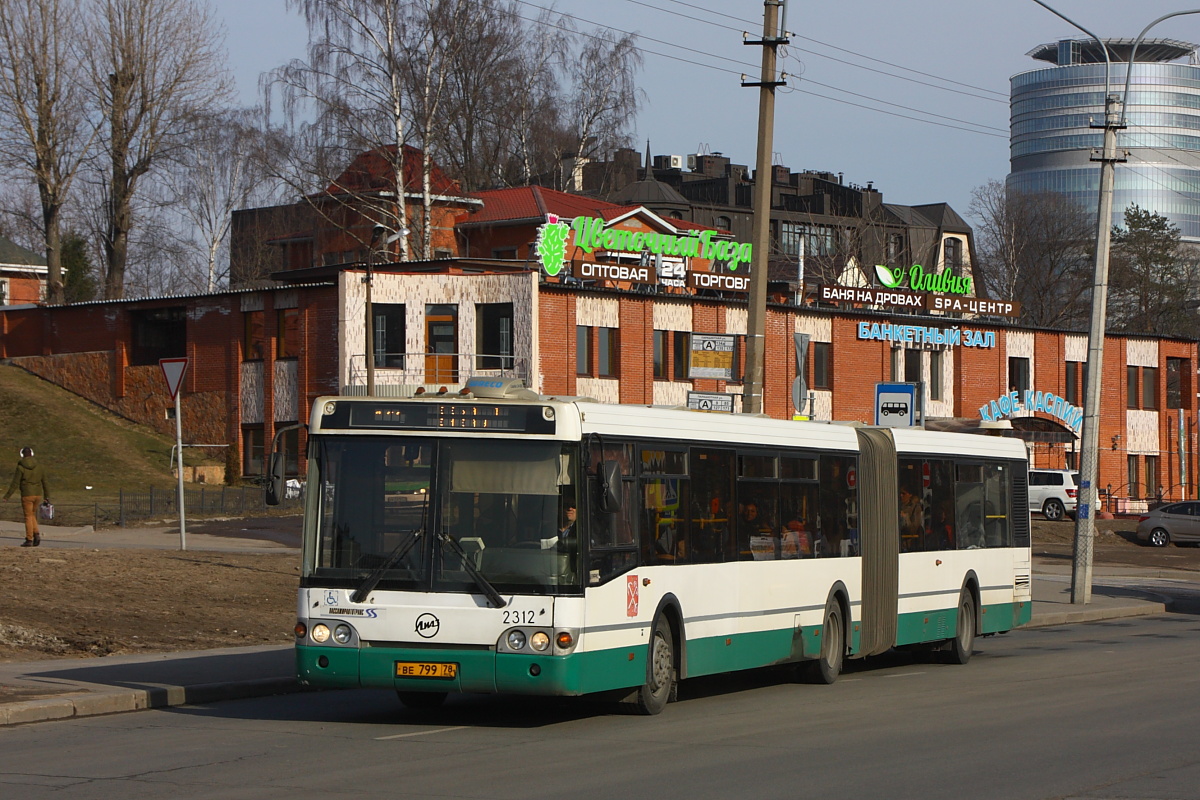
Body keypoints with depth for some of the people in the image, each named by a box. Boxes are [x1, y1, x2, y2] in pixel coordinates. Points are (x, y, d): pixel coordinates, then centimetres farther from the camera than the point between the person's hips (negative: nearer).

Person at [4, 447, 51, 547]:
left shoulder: (20, 467, -9)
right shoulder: (38, 466, 4)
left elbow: (15, 484, -9)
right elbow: (45, 482, 9)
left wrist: (7, 495, -1)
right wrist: (47, 496, 19)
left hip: (27, 495, -4)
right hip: (38, 494, 4)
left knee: (28, 517, 3)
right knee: (32, 514, 20)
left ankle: (29, 540, 3)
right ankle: (36, 534, 3)